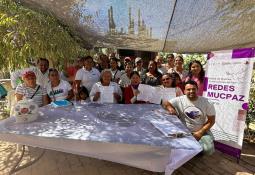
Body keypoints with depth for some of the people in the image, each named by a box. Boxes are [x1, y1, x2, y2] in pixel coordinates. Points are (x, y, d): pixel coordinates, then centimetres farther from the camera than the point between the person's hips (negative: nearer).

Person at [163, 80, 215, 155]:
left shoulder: (206, 102, -7)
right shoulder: (180, 100, -8)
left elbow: (211, 121, -3)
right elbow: (166, 104, -1)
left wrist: (200, 132, -14)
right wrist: (170, 108, -25)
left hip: (202, 131, 0)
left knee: (208, 150, -22)